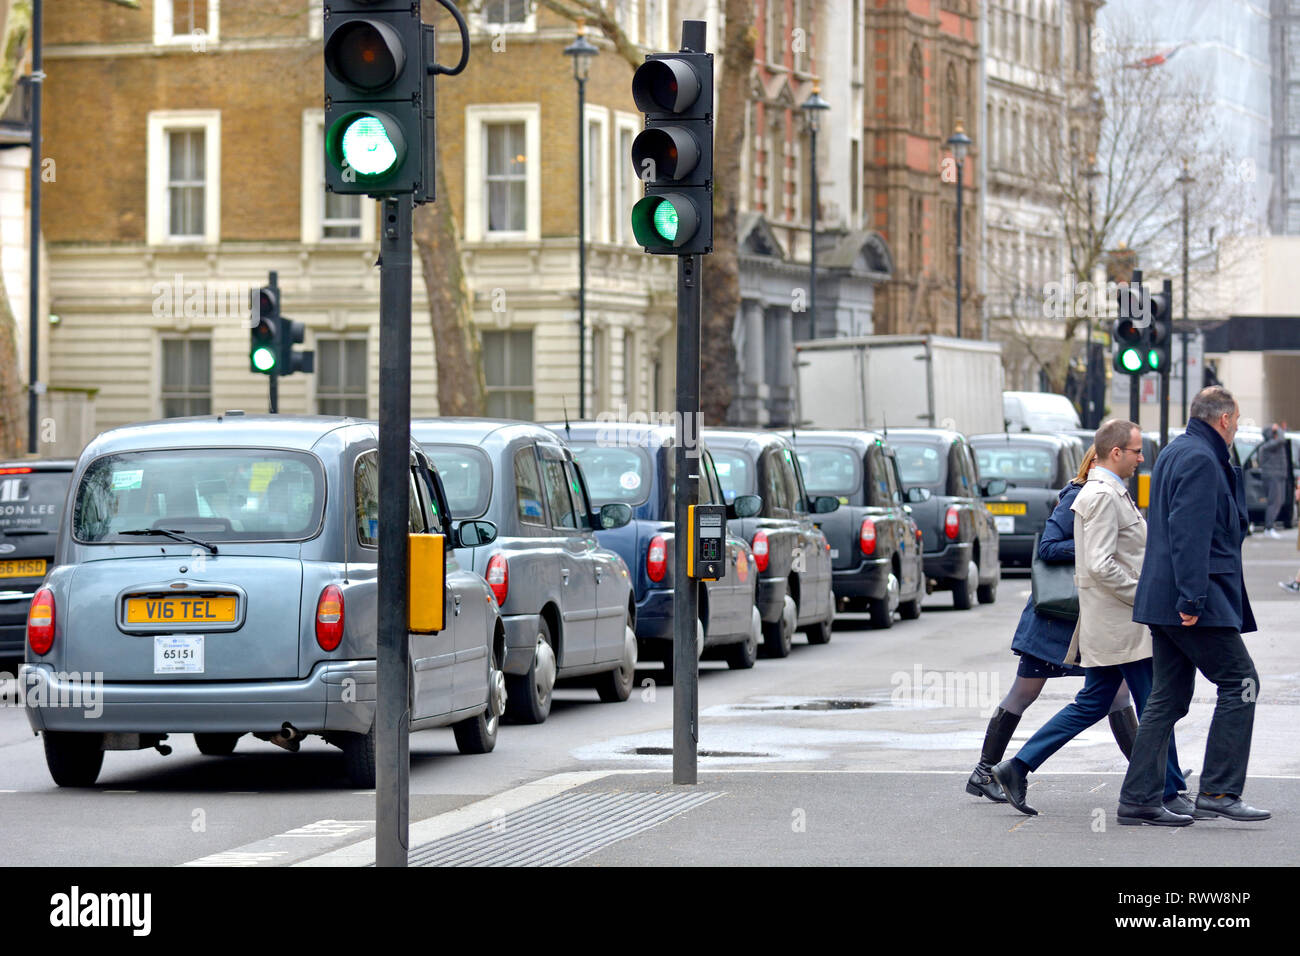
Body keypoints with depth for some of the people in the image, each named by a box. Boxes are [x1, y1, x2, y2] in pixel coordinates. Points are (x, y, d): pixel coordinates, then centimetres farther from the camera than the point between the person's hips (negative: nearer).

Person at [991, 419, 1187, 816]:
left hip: (1105, 625, 10)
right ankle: (1167, 793, 5)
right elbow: (1101, 566, -24)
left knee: (1092, 705, 12)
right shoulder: (1104, 496, -17)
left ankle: (1017, 768, 11)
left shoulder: (1106, 492, 16)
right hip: (1120, 623, -10)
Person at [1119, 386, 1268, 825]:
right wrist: (1192, 597, -25)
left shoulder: (1174, 453, 19)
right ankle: (1219, 791, -9)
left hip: (1162, 601, 10)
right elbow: (1189, 533, -23)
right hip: (1198, 602, -10)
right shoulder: (1200, 460, -13)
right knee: (1240, 680, -5)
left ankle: (1138, 799, 7)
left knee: (1168, 697, 9)